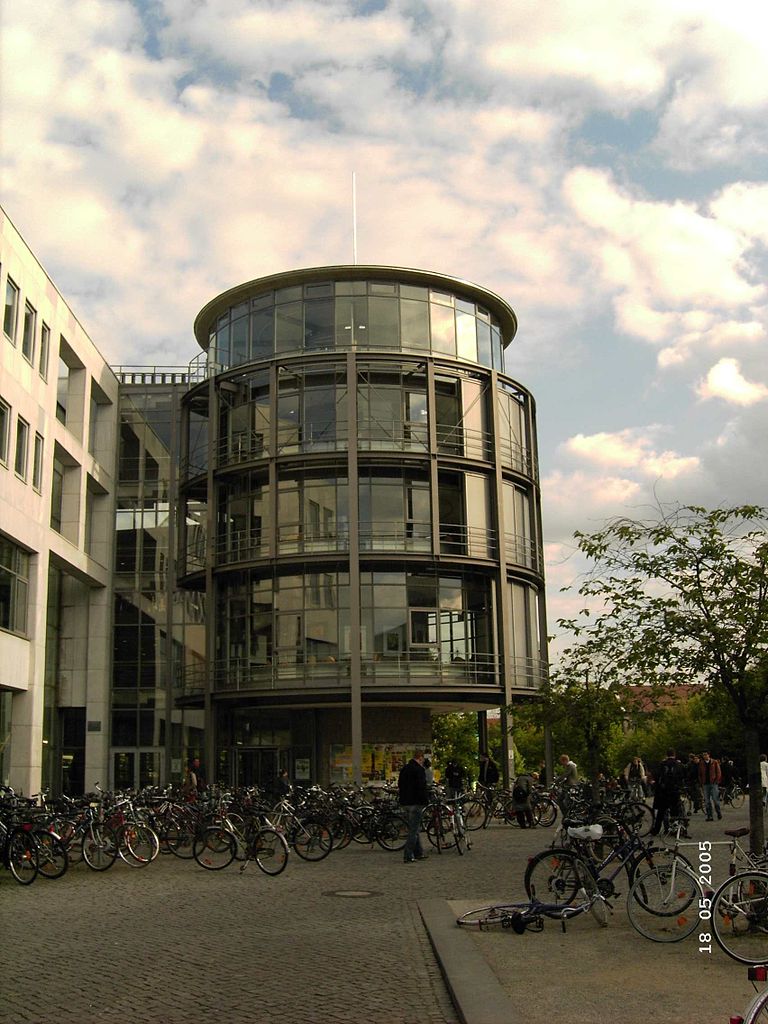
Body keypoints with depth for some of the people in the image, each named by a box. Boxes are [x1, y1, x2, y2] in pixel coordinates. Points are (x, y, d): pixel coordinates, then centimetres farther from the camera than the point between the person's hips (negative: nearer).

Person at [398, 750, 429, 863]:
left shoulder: (404, 768, 13)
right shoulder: (419, 769, -14)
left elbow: (399, 785, 18)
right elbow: (422, 787, -19)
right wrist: (425, 801, -10)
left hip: (404, 802, 8)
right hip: (415, 802, -8)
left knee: (414, 828, 17)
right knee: (413, 830, -4)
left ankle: (418, 853, 23)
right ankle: (408, 856, -6)